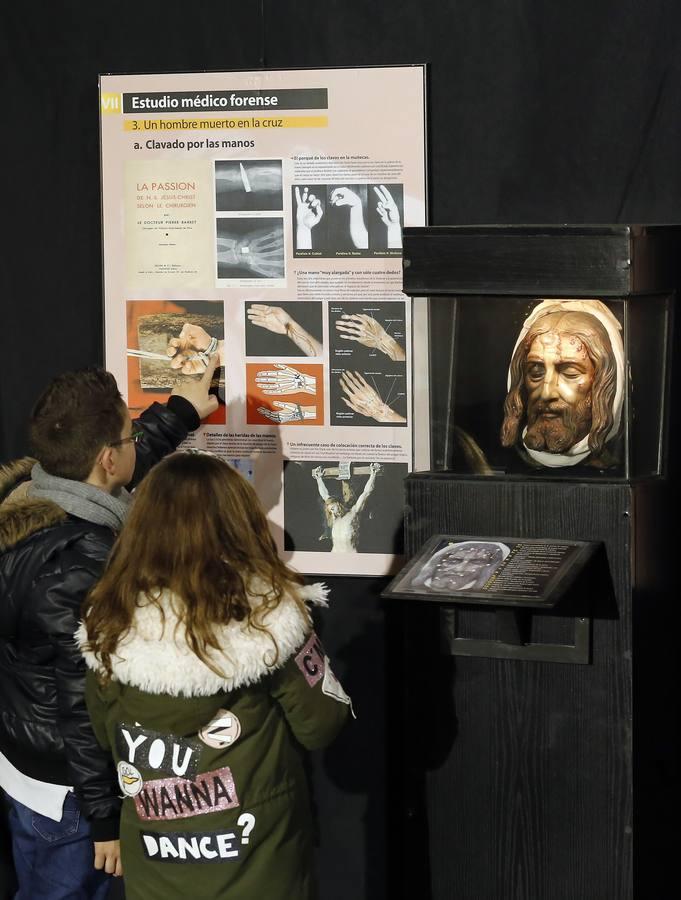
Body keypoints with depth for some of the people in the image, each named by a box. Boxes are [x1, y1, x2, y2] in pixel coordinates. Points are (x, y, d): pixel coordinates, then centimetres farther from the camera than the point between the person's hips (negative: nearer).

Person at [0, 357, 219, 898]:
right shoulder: (83, 563, -32)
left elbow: (131, 461, 17)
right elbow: (88, 702, -27)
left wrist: (182, 411, 30)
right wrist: (109, 816, -18)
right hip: (66, 791, -9)